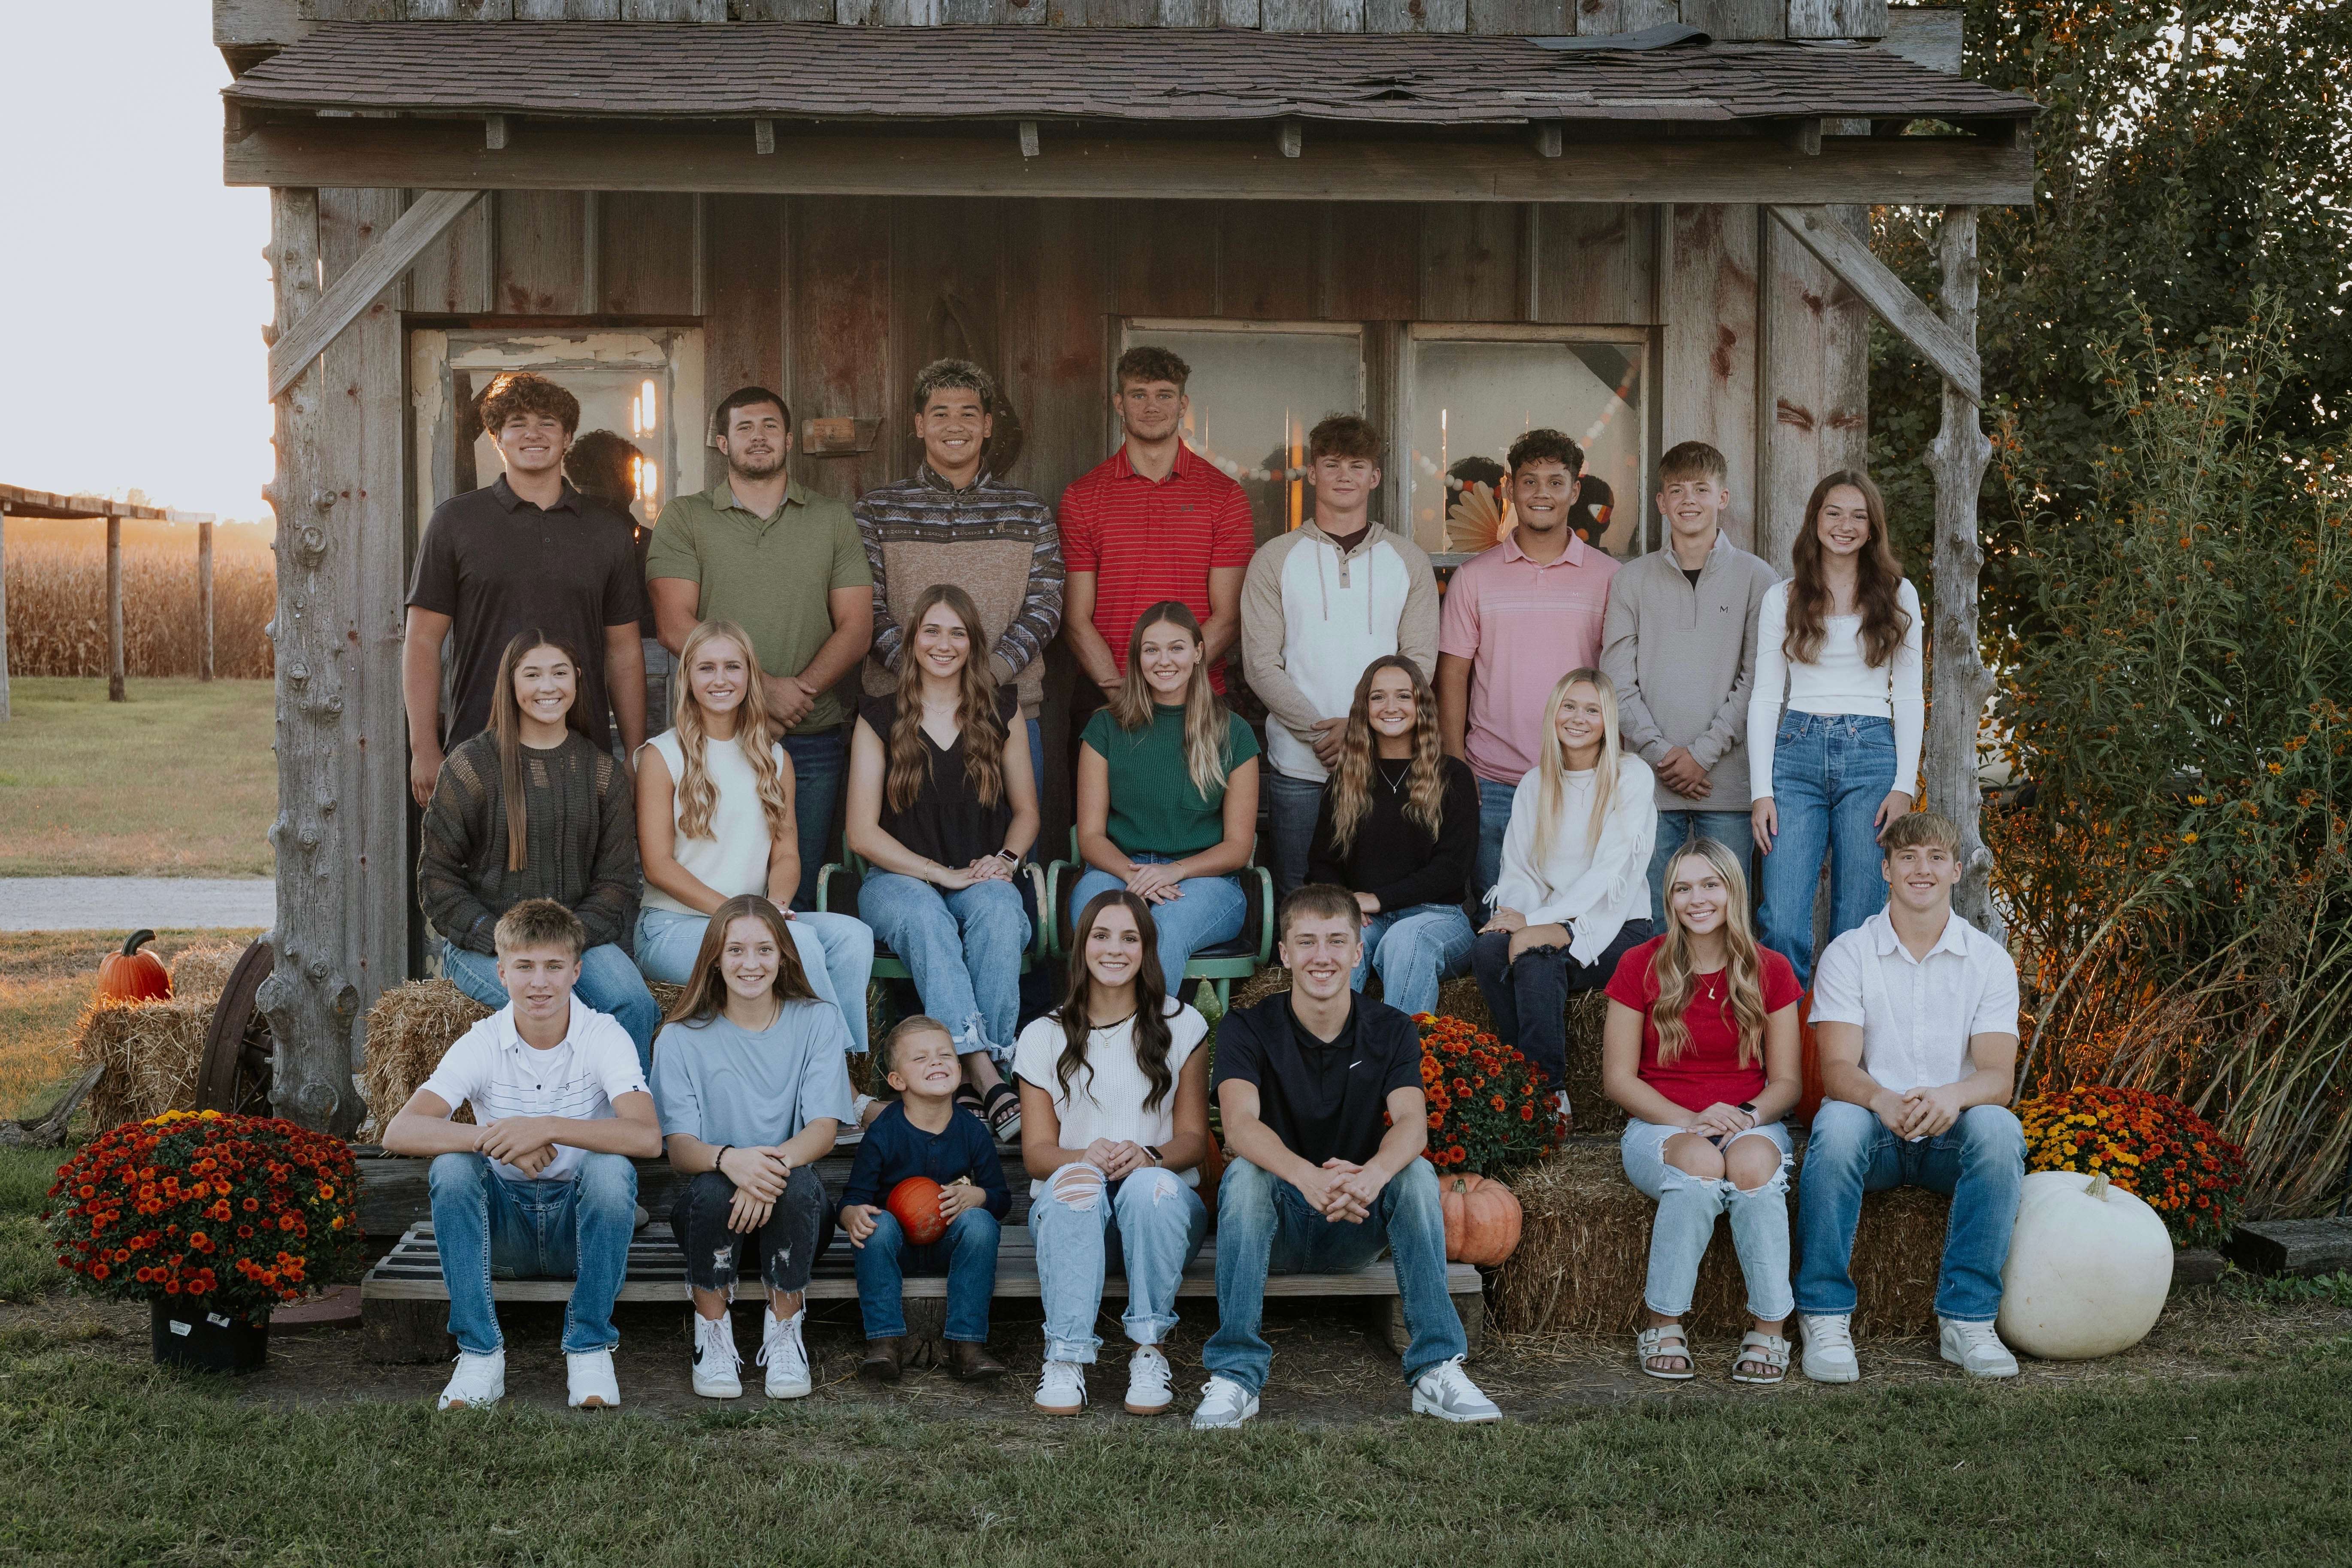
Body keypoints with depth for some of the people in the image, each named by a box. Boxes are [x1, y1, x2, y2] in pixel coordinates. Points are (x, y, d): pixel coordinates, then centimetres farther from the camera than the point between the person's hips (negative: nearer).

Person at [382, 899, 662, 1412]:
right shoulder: (482, 1043, -8)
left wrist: (548, 1128, -37)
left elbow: (647, 1137, -28)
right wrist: (494, 1139, -34)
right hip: (506, 1224, 2)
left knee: (611, 1168, -32)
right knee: (452, 1166, -27)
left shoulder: (604, 1037, -11)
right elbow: (399, 1131, -20)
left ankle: (589, 1347, -17)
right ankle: (480, 1352, -19)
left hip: (581, 1224, -1)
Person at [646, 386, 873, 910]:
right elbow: (676, 627, -5)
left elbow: (856, 627, 5)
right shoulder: (684, 518, 6)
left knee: (799, 895, 4)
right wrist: (764, 687, -15)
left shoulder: (833, 520, 12)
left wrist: (800, 690, -12)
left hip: (811, 740, 2)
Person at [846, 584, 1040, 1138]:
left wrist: (1006, 860, -5)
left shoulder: (1001, 714, 11)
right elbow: (863, 832, -1)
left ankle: (982, 1074, -38)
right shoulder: (879, 720, 4)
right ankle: (985, 1076, -48)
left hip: (982, 879, 2)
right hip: (900, 879, -1)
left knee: (998, 911, -35)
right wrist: (942, 874, -11)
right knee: (926, 918, -37)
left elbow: (1026, 811, 17)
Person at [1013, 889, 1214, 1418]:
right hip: (1070, 1207, 0)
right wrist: (1085, 1157, -21)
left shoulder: (1181, 1026, 8)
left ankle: (1149, 1351, -27)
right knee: (1074, 1182, -35)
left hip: (1162, 1201, 0)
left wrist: (1148, 1156, -20)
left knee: (1152, 1184, -35)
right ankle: (1066, 1356, -36)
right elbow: (1037, 1150, 3)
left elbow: (1194, 1138, 4)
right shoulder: (1045, 1037, 9)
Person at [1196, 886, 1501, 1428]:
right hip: (1278, 1226, -1)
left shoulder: (1391, 1032, 0)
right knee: (1244, 1174, -32)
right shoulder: (1247, 1029, -6)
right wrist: (1307, 1177, -46)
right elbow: (1240, 1125, -25)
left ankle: (1436, 1368, -26)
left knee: (1418, 1173, -26)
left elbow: (1412, 1124, -19)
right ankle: (1236, 1374, -32)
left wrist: (1373, 1174, -44)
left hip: (1357, 1228, 1)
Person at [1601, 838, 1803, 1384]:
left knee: (1754, 1160, -36)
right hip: (1661, 1125, -1)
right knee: (1701, 1162, -37)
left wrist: (1745, 1116, -17)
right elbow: (1617, 1078, -1)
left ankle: (1770, 1332, -28)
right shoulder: (1641, 967, 1)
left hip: (1751, 1124, 1)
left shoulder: (1770, 971, 5)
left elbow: (1785, 1081, 5)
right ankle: (1662, 1325, -26)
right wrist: (1687, 1120, -16)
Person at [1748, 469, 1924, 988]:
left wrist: (1905, 785, -2)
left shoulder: (1897, 595, 11)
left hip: (1870, 755, 0)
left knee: (1859, 925, -1)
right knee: (1782, 923, -10)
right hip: (1797, 754, 0)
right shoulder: (1782, 599, 10)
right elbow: (1765, 697, 7)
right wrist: (1761, 791, -2)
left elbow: (1909, 696, 9)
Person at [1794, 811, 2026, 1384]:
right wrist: (1882, 1100, -34)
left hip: (1953, 1134, 1)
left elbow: (1999, 1076, -6)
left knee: (1998, 1128, -32)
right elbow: (1837, 1068, -10)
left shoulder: (1989, 960, 5)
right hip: (1875, 1132, -1)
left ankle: (1967, 1318, -24)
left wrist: (1953, 1095, -31)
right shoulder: (1848, 954, 2)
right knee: (1837, 1122, -34)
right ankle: (1826, 1317, -26)